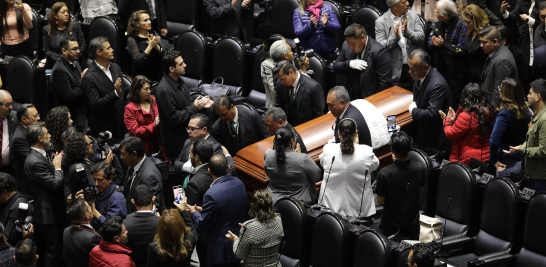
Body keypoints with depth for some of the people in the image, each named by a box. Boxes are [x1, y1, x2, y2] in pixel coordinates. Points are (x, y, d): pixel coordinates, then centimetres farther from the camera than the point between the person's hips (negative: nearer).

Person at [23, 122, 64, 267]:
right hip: (49, 214, -10)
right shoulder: (35, 161, -25)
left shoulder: (39, 156, 7)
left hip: (46, 210, 10)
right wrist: (57, 166, -10)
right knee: (54, 251, 1)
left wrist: (54, 163, 3)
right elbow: (56, 184, -24)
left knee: (47, 249, 21)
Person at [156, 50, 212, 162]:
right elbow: (172, 118, -25)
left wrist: (200, 104, -3)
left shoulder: (178, 81, 3)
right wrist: (195, 107, -20)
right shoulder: (164, 90, -26)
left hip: (186, 134, 9)